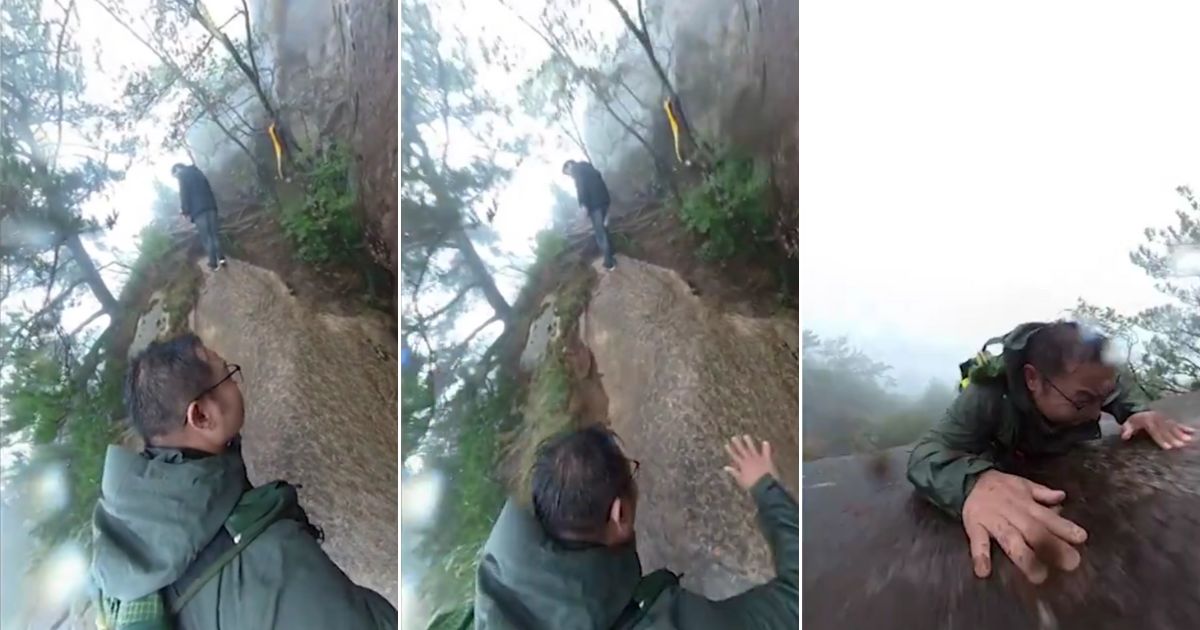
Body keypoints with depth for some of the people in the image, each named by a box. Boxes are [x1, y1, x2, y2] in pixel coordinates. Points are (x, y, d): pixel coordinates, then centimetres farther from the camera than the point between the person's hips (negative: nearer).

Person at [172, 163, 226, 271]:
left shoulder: (182, 175, 4)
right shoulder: (196, 172, 26)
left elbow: (184, 193, -7)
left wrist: (184, 209, -2)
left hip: (199, 209, -7)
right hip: (210, 206, 7)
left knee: (206, 237, -4)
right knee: (213, 234, 10)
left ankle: (213, 262, -4)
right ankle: (221, 258, 1)